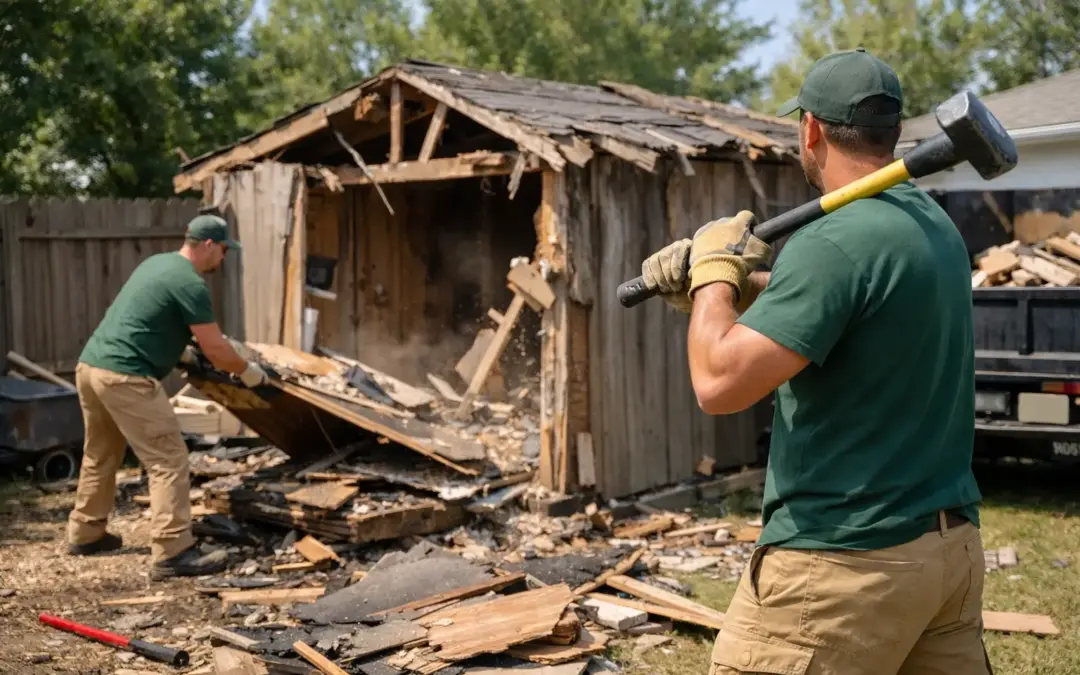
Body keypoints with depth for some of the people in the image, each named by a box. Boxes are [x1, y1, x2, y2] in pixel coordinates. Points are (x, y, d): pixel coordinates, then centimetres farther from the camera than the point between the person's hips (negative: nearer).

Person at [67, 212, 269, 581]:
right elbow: (216, 350, -9)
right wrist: (248, 371, 7)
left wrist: (183, 352, 36)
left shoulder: (157, 262, 17)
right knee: (168, 461, -7)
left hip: (90, 365, 10)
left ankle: (84, 533, 37)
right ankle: (172, 554, -10)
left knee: (100, 455, 25)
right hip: (125, 377, -10)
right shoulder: (190, 283, -11)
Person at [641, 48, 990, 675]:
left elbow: (720, 383, -23)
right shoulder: (934, 222, 9)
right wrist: (738, 283, 13)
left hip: (846, 560, -9)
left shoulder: (834, 240, -20)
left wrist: (713, 271, -7)